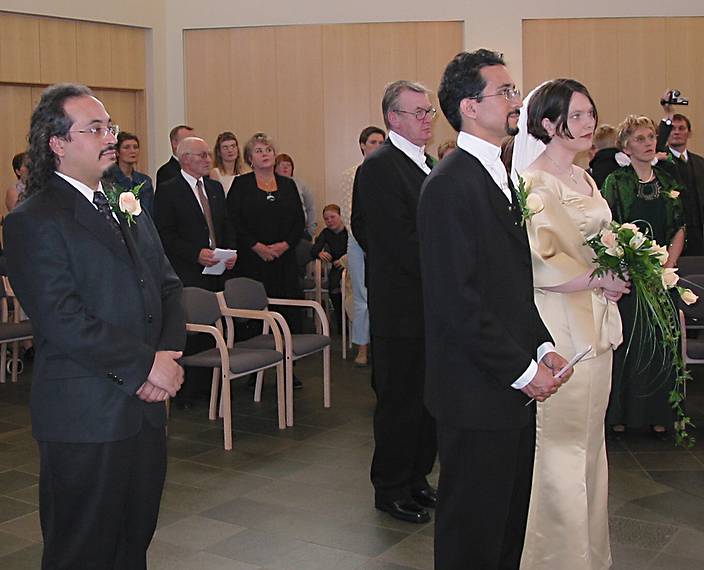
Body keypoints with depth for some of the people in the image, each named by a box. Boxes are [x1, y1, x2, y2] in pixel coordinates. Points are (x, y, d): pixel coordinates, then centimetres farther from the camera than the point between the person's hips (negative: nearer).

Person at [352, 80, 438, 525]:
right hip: (402, 305, -8)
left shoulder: (426, 164, 15)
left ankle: (417, 478, 28)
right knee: (400, 397, 3)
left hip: (432, 302, 8)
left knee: (427, 396, 14)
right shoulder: (380, 167, -14)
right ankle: (391, 488, 17)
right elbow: (401, 242, -20)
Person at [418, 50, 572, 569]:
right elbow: (458, 302, -22)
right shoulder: (450, 184, -17)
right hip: (478, 394, -9)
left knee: (510, 525, 19)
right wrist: (523, 370, -16)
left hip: (514, 391, 9)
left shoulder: (498, 177, 14)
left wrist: (542, 346, 6)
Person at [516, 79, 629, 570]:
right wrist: (598, 280, -16)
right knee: (562, 445, 0)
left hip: (596, 323, 9)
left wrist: (618, 275, 6)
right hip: (561, 328, -9)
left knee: (590, 438, 16)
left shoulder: (584, 178, 13)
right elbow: (537, 265, -20)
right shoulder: (536, 183, -14)